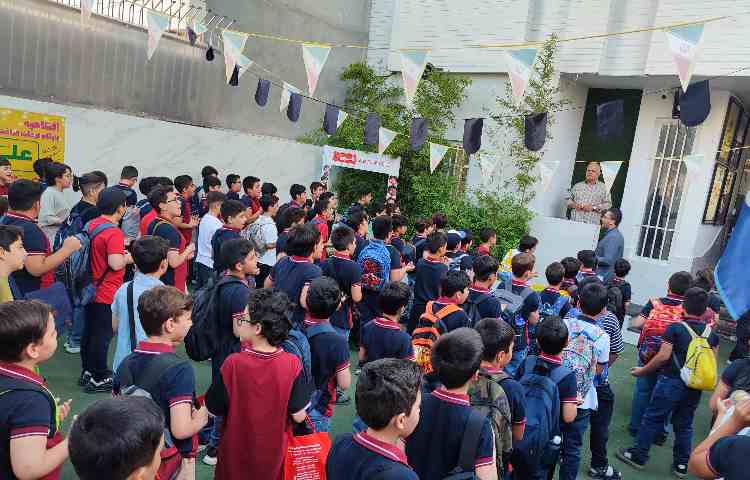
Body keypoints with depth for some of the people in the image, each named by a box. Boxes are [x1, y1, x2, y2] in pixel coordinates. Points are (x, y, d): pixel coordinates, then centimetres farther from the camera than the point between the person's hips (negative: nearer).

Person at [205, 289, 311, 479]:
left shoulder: (233, 364, -23)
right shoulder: (292, 364, -21)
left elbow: (213, 410, -12)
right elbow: (298, 416, -15)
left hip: (237, 453, -1)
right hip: (273, 453, 1)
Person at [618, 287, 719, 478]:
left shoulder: (675, 328, -13)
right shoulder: (711, 333, 2)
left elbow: (663, 356, -16)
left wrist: (642, 371, -5)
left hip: (672, 382, -5)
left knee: (653, 418, 6)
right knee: (684, 424, 17)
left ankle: (638, 456, 15)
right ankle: (681, 465, 24)